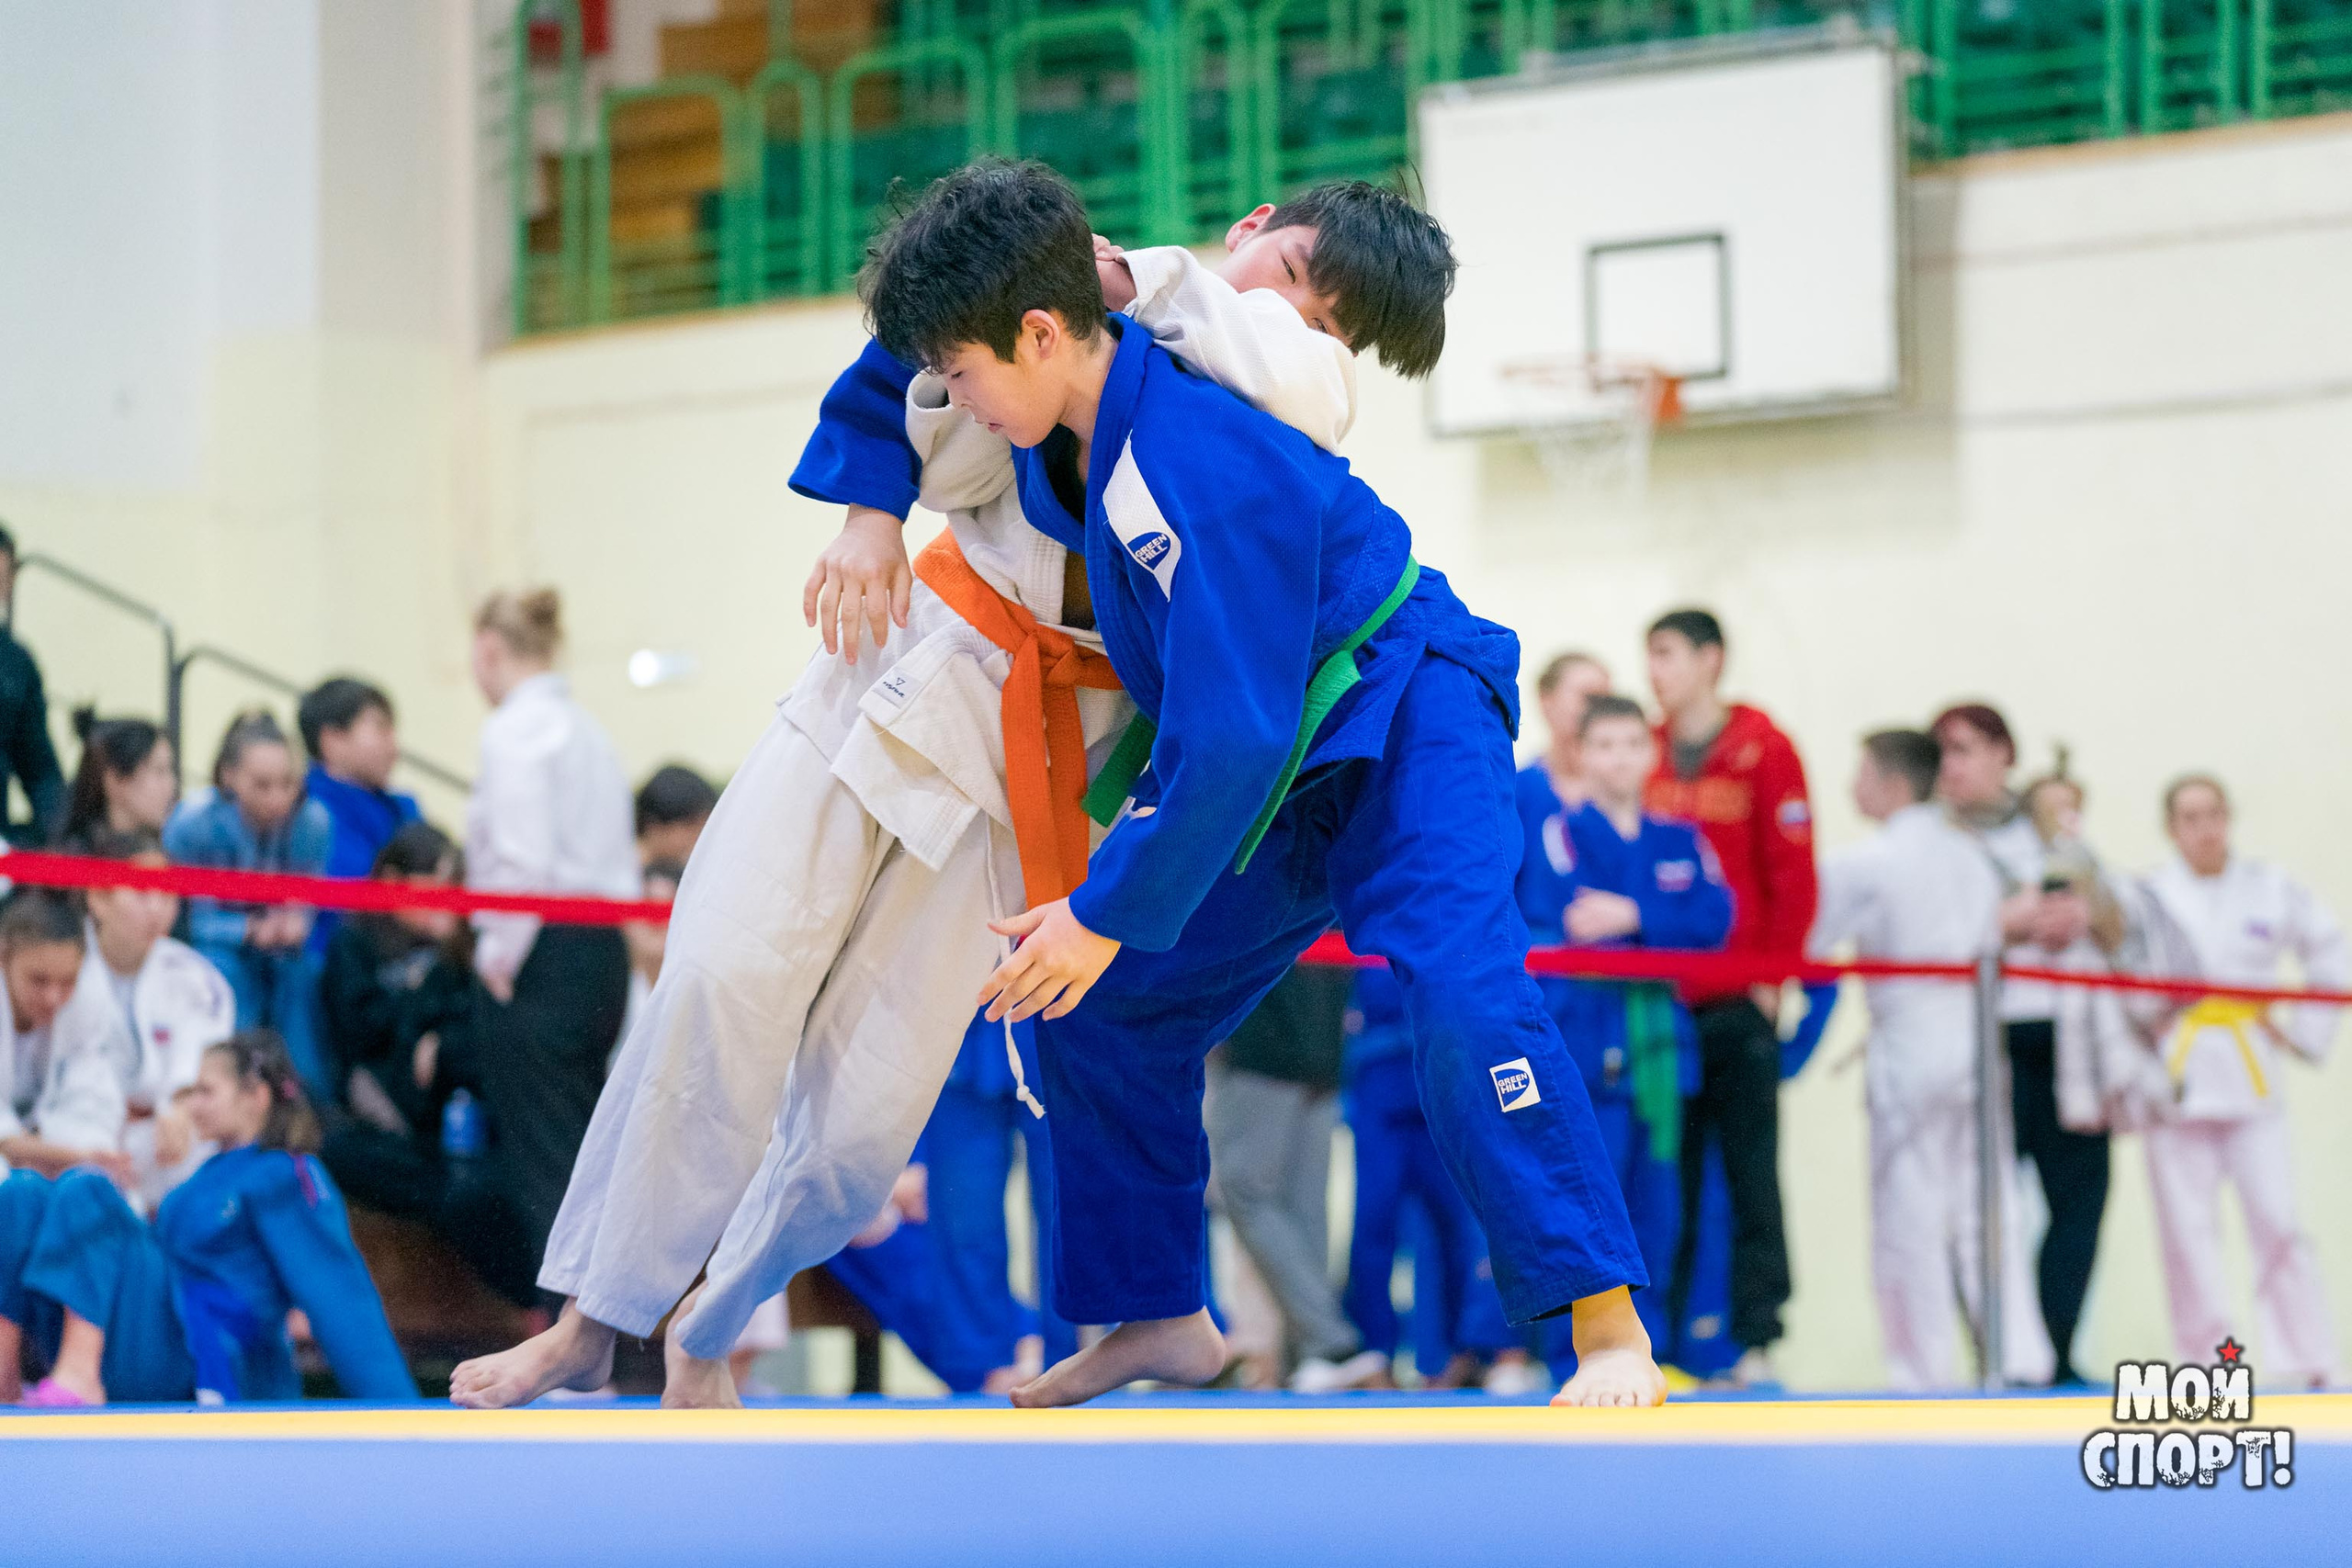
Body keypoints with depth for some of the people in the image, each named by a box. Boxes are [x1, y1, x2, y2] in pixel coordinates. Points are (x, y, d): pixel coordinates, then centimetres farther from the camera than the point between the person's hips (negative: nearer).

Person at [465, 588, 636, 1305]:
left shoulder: (515, 728, -10)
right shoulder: (586, 728, 18)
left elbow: (522, 860, -19)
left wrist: (498, 957, -10)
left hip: (545, 957, -9)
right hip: (604, 953, 9)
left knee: (543, 1171, -6)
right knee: (571, 1161, 15)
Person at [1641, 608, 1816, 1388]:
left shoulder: (1762, 751, 0)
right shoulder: (1646, 755, 11)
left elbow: (1793, 875, -3)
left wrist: (1774, 975, -7)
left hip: (1738, 1003, -4)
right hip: (1658, 1001, 4)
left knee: (1750, 1176, -1)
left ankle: (1755, 1340, 1)